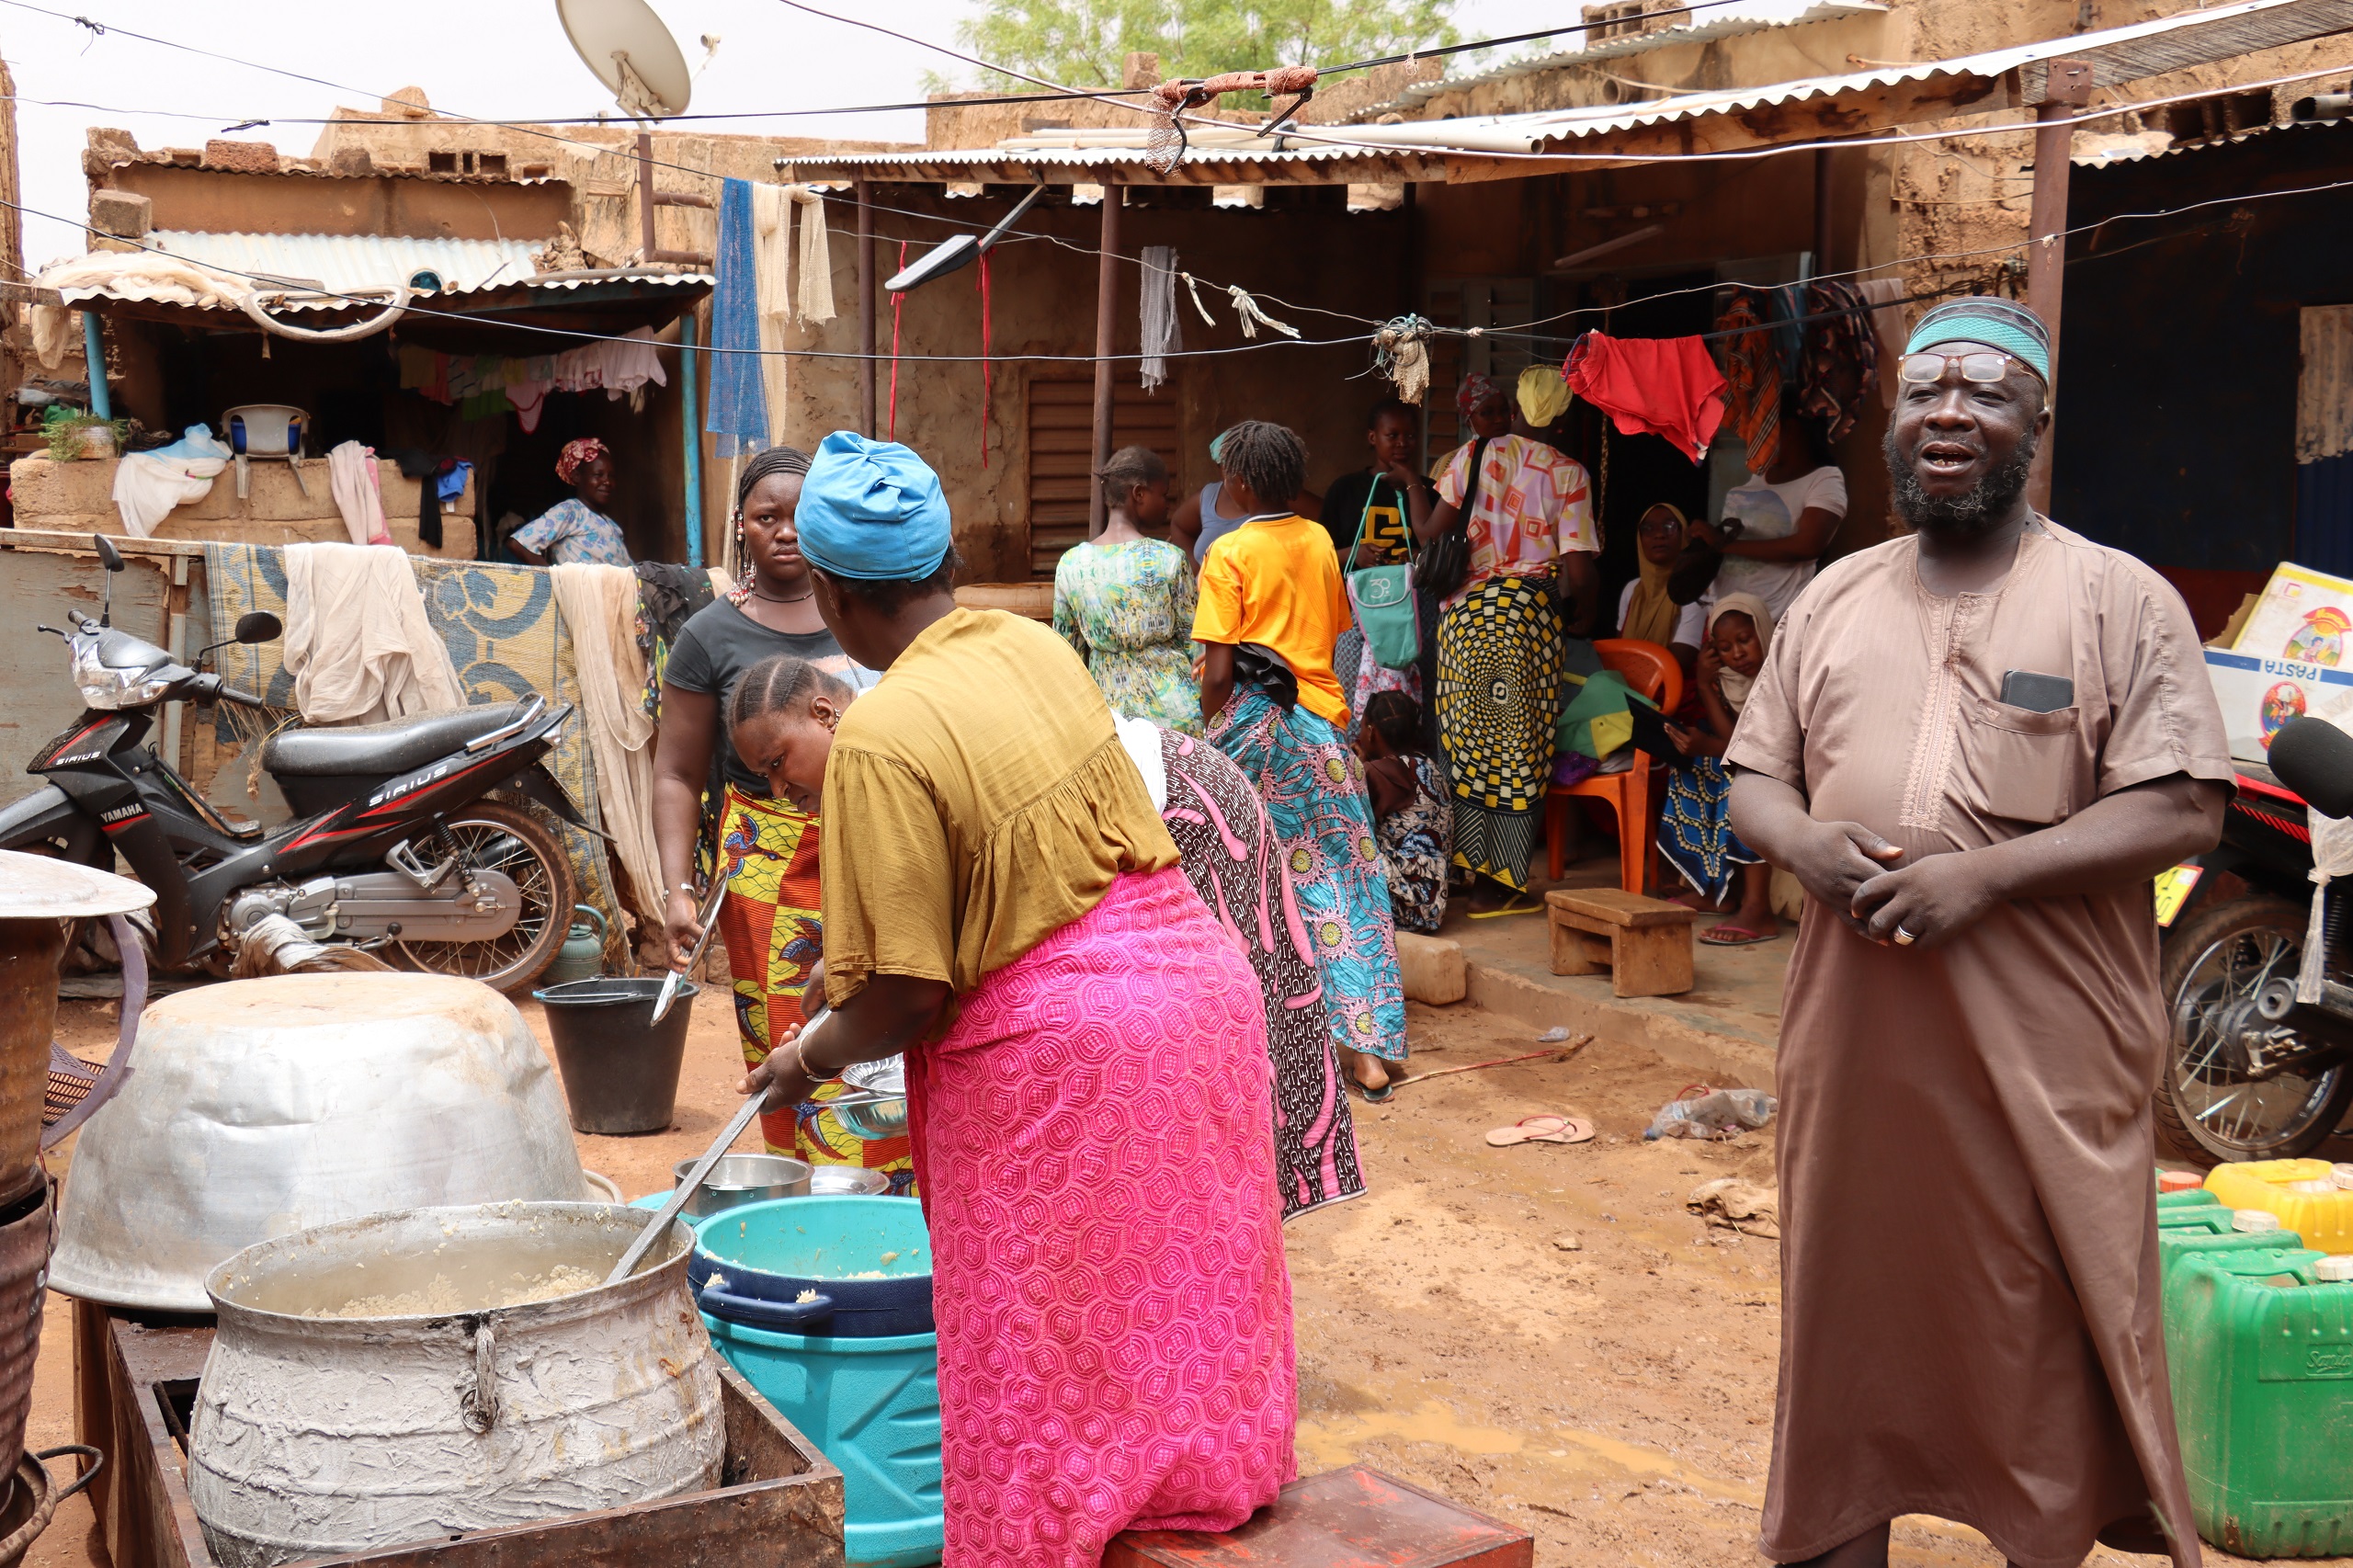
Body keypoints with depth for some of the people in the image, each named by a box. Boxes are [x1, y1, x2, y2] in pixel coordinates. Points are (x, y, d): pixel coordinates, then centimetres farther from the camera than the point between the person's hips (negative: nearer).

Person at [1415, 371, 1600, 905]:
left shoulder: (1474, 455, 4)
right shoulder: (1569, 473, 2)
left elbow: (1431, 533, -4)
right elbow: (1579, 571, -4)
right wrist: (1583, 616, 13)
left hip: (1466, 608, 1)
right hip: (1532, 613, -1)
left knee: (1466, 739, 9)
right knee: (1519, 747, 4)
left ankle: (1465, 866, 12)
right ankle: (1500, 881, 5)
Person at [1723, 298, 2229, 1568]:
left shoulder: (2121, 600, -3)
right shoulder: (1833, 599, 12)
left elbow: (2181, 809, -9)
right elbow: (1753, 777, 14)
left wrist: (1984, 874, -20)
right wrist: (1807, 846, -10)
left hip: (2043, 1049, -4)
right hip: (1854, 1035, 5)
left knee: (2045, 1337, 5)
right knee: (1853, 1317, 15)